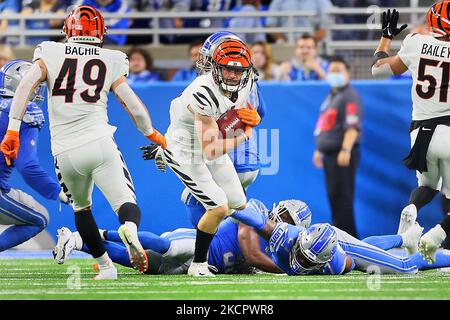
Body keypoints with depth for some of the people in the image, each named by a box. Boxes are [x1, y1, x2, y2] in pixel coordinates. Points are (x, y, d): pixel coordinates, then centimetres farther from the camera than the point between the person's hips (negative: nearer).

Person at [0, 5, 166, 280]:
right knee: (126, 203, -4)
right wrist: (153, 134, 24)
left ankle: (106, 266, 22)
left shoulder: (51, 54, 9)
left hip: (65, 152, 2)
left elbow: (25, 86, -5)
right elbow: (132, 103, 7)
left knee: (82, 208, 25)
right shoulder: (110, 62, 8)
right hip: (98, 142, -2)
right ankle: (129, 228, -39)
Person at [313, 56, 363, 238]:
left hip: (343, 154, -10)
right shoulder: (331, 97, 20)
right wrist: (319, 150, 27)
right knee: (333, 196, 12)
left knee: (341, 196, -11)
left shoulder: (349, 97, -11)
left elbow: (352, 127, -20)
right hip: (329, 153, 10)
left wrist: (345, 150, -29)